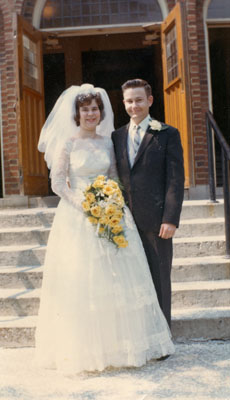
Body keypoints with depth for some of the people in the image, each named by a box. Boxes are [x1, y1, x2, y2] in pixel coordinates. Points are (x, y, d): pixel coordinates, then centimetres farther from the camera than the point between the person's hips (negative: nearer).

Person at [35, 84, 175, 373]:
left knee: (116, 279, 5)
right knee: (82, 282, -2)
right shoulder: (67, 142, -2)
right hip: (77, 218, -4)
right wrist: (83, 205, -16)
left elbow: (114, 178, 15)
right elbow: (57, 182, -5)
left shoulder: (107, 141, 11)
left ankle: (120, 342, 18)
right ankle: (84, 348, 9)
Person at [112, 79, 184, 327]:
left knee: (159, 278, 5)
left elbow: (175, 179, -5)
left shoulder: (168, 134, 1)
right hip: (126, 221, 4)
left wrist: (171, 219, -13)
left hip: (155, 220, -4)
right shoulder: (117, 136, 13)